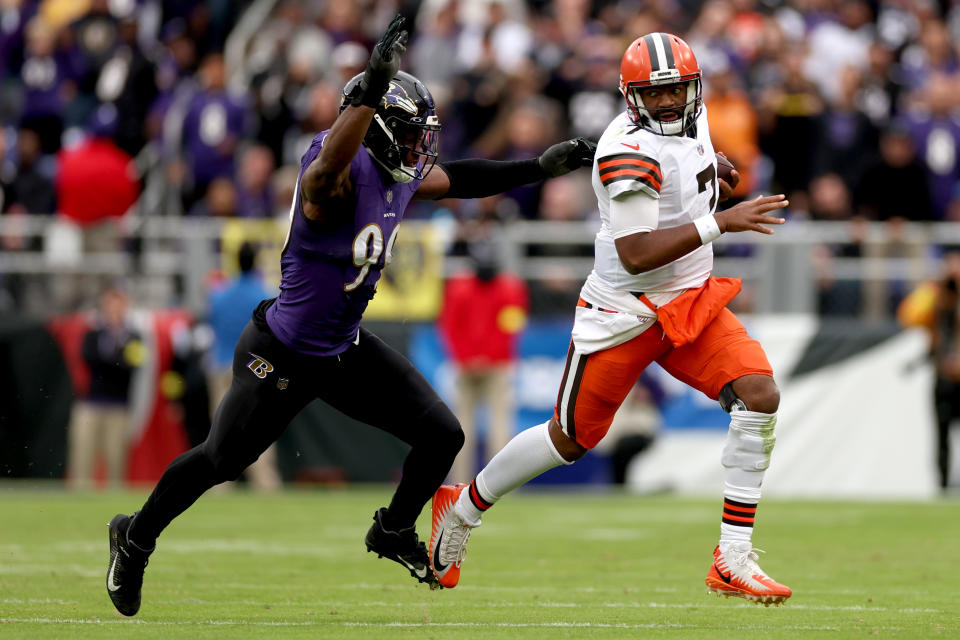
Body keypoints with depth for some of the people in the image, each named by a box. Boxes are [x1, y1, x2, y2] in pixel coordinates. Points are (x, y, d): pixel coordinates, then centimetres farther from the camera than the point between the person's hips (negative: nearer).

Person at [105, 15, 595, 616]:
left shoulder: (400, 176, -1)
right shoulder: (342, 171, -28)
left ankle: (394, 531, 30)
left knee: (442, 436, 2)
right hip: (284, 357, -8)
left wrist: (539, 167, 18)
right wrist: (372, 90, -67)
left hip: (348, 349, 8)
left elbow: (456, 179, 20)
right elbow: (329, 166, -54)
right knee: (221, 459, 7)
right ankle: (135, 538, 32)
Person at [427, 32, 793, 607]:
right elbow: (635, 255, -30)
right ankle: (462, 507, 32)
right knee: (571, 439, 6)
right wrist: (720, 223, -32)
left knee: (760, 395, -15)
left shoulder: (693, 121, 3)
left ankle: (733, 561, -12)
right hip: (624, 312, -6)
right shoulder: (630, 150, -23)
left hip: (692, 301, 6)